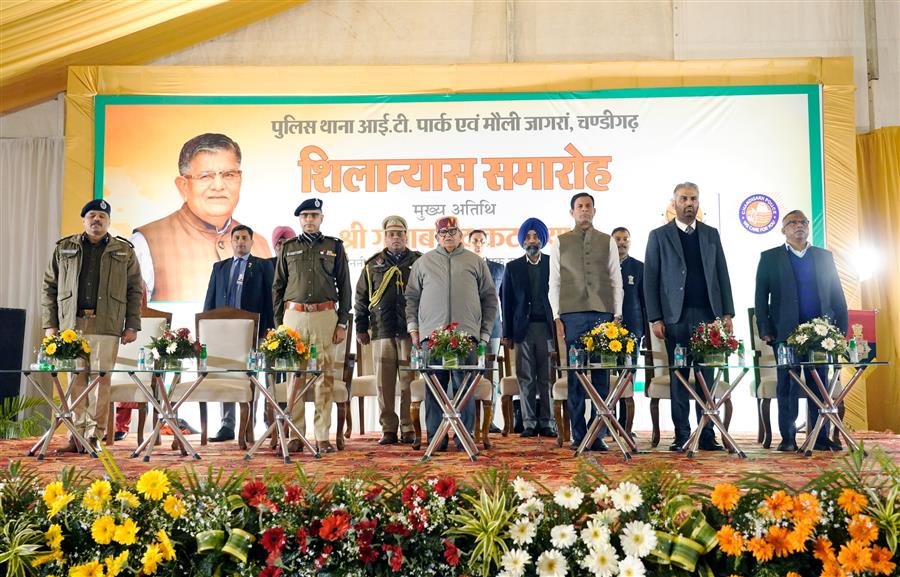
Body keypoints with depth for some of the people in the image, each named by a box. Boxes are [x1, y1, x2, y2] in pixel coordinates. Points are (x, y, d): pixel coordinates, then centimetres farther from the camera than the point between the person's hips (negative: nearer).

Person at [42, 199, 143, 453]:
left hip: (107, 326, -1)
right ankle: (76, 435, 7)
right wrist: (50, 324, 6)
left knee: (101, 380, -4)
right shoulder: (64, 249, 15)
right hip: (71, 323, 1)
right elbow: (49, 287, 14)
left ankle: (94, 436, 3)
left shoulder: (124, 251, 12)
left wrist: (132, 325, 2)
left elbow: (134, 290, 10)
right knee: (75, 379, 1)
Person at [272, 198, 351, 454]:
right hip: (294, 315, 1)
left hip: (325, 316, -1)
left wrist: (342, 323, 0)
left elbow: (344, 287, 8)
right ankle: (295, 436, 6)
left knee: (325, 376, -2)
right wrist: (279, 323, 5)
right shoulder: (288, 248, 13)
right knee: (294, 376, 0)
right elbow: (278, 287, 13)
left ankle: (322, 437, 3)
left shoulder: (334, 247, 10)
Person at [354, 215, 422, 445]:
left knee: (409, 382, -1)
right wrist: (361, 328, 10)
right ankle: (388, 429, 9)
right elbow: (361, 298, 15)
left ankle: (409, 429, 6)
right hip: (382, 331, 1)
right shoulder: (373, 265, 13)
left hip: (411, 331, -1)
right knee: (384, 383, 2)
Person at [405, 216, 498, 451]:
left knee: (465, 386, 0)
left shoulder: (475, 262, 13)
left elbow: (490, 299, 13)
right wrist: (413, 327, 4)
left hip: (466, 334, -1)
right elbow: (412, 297, 15)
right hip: (431, 334, 1)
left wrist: (485, 332, 6)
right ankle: (435, 437, 8)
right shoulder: (423, 262, 15)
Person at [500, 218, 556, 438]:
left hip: (548, 327, -1)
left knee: (547, 378, -1)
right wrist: (507, 333, 4)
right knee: (526, 378, 1)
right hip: (523, 328, 1)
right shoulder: (513, 267, 11)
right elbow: (506, 302, 10)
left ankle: (546, 423, 5)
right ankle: (529, 423, 7)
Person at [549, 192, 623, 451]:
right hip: (572, 315, -1)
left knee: (601, 376, -2)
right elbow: (554, 282, 9)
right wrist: (556, 315, 0)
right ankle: (578, 435, 6)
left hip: (603, 313, 1)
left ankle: (598, 435, 4)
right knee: (575, 375, -1)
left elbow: (616, 281, 11)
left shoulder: (607, 242, 13)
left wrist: (617, 314, 3)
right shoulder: (560, 243, 11)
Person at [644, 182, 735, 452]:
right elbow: (650, 279, 2)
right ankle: (682, 436, 6)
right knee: (679, 377, 1)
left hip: (708, 315, 2)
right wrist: (655, 318, -6)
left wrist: (727, 313, 4)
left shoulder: (711, 234, 14)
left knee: (706, 377, 2)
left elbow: (722, 275, 12)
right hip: (676, 316, -2)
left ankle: (707, 435, 6)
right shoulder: (659, 236, 5)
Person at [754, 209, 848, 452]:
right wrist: (765, 330, -5)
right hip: (786, 332, -2)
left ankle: (821, 437, 6)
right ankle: (788, 438, 4)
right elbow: (761, 297, 5)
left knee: (820, 386, 1)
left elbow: (837, 295, 13)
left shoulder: (824, 257, 16)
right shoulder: (770, 257, 9)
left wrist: (842, 328, 3)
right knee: (787, 387, -1)